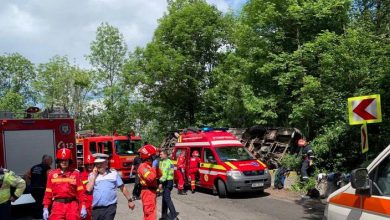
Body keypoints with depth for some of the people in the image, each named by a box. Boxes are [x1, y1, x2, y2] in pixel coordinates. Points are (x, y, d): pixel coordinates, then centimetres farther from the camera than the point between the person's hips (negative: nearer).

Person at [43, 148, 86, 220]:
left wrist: (83, 207, -4)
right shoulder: (52, 174, 6)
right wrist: (45, 208, 4)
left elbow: (80, 191, 1)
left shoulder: (75, 173, 2)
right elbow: (48, 192, 8)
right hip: (57, 205, 1)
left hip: (72, 205, 0)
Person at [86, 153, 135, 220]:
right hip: (96, 208, 2)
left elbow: (123, 188, 9)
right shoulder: (92, 175, 7)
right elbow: (89, 189, -8)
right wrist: (94, 175, -4)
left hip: (110, 207, -2)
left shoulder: (114, 173, 5)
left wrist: (130, 200, 11)